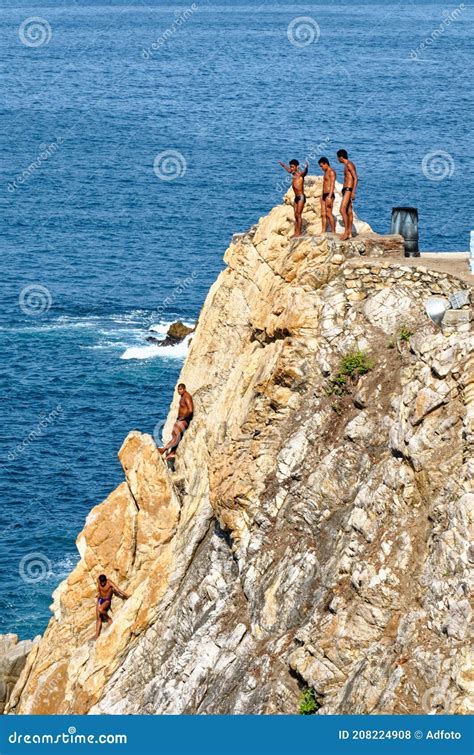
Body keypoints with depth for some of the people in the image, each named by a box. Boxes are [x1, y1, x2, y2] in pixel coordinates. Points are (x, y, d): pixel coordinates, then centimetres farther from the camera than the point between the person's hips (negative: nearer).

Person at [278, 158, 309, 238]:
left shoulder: (300, 174, -12)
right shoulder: (294, 174, 11)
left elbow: (305, 172, -36)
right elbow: (289, 170, 33)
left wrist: (306, 167, -58)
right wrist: (283, 165, 49)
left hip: (301, 197, -8)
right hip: (296, 197, 8)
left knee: (298, 214, -8)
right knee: (296, 215, 7)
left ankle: (299, 232, -6)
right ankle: (296, 232, 8)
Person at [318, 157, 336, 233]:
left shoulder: (331, 172, -10)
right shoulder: (326, 172, 20)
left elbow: (332, 185, -18)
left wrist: (329, 196, -25)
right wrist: (322, 196, 22)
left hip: (329, 195, -10)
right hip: (324, 195, 10)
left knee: (328, 213, -11)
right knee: (323, 214, 6)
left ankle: (333, 232, -9)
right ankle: (323, 231, 6)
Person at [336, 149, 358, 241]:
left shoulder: (349, 165, -13)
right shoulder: (346, 165, 17)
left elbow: (356, 179, -18)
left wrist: (353, 192, -23)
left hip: (348, 189, -10)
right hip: (345, 189, 10)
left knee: (343, 210, -17)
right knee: (349, 211, 10)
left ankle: (346, 232, -19)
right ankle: (349, 232, 12)